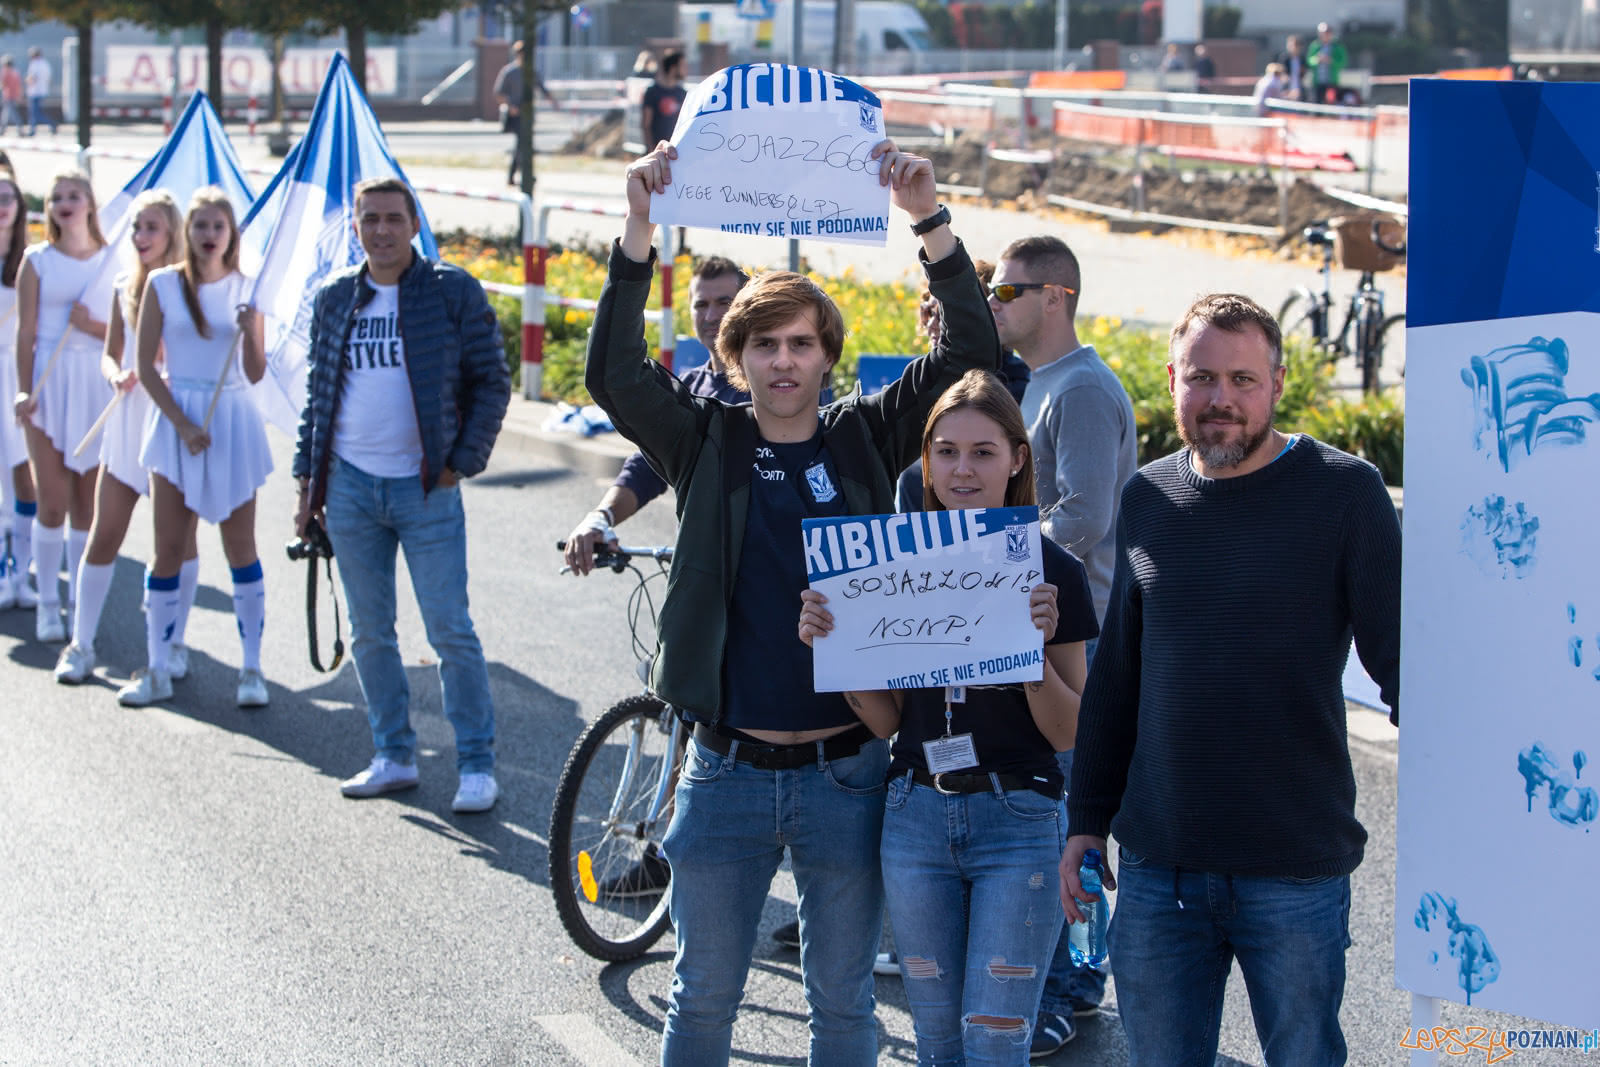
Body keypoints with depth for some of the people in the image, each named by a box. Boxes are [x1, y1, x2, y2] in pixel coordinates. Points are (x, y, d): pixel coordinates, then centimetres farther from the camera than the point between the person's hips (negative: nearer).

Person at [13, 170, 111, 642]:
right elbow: (26, 333, 0)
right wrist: (24, 390, -9)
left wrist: (93, 326, -12)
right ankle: (47, 604, 6)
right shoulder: (38, 261, 3)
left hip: (95, 384, 1)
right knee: (53, 502, -3)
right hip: (49, 380, -1)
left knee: (86, 503, 5)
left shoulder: (112, 261, 6)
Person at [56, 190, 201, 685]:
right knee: (103, 534, 3)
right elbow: (111, 352, 11)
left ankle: (175, 645, 12)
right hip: (128, 420, 4)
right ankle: (81, 644, 9)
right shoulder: (124, 287, 9)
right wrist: (117, 374, -10)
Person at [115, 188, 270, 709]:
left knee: (240, 545, 3)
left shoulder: (245, 290, 2)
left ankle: (252, 669, 8)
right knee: (169, 548, 0)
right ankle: (157, 671, 8)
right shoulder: (163, 285, -1)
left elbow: (255, 373, 1)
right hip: (175, 419, -1)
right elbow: (146, 366, -2)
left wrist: (250, 332, -18)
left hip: (232, 418, 1)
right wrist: (183, 425, -10)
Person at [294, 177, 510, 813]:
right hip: (350, 485, 4)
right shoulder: (334, 300, 9)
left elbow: (491, 383, -1)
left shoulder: (453, 292, -2)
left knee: (450, 631, -4)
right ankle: (393, 757, 20)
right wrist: (308, 480, 12)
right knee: (369, 634, 9)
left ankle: (477, 763, 4)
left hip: (425, 487, -4)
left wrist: (461, 462, -8)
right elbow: (318, 393, 15)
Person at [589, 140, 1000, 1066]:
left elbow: (973, 354, -6)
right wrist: (642, 227, -24)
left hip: (845, 772, 0)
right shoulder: (708, 442, 2)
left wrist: (930, 217, -18)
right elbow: (615, 372, -13)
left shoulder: (867, 439, 2)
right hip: (728, 771, 0)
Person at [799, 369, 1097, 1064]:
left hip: (1019, 822, -3)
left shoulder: (1049, 571, -5)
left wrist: (1035, 648, -21)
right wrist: (832, 645, -9)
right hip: (917, 816, 4)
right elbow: (886, 717, 6)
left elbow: (1069, 733, -4)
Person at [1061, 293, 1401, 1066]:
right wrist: (1086, 822, 13)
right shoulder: (1147, 499, 8)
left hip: (1296, 869, -4)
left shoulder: (1343, 492, -5)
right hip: (1155, 870, 4)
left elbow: (1401, 661, -4)